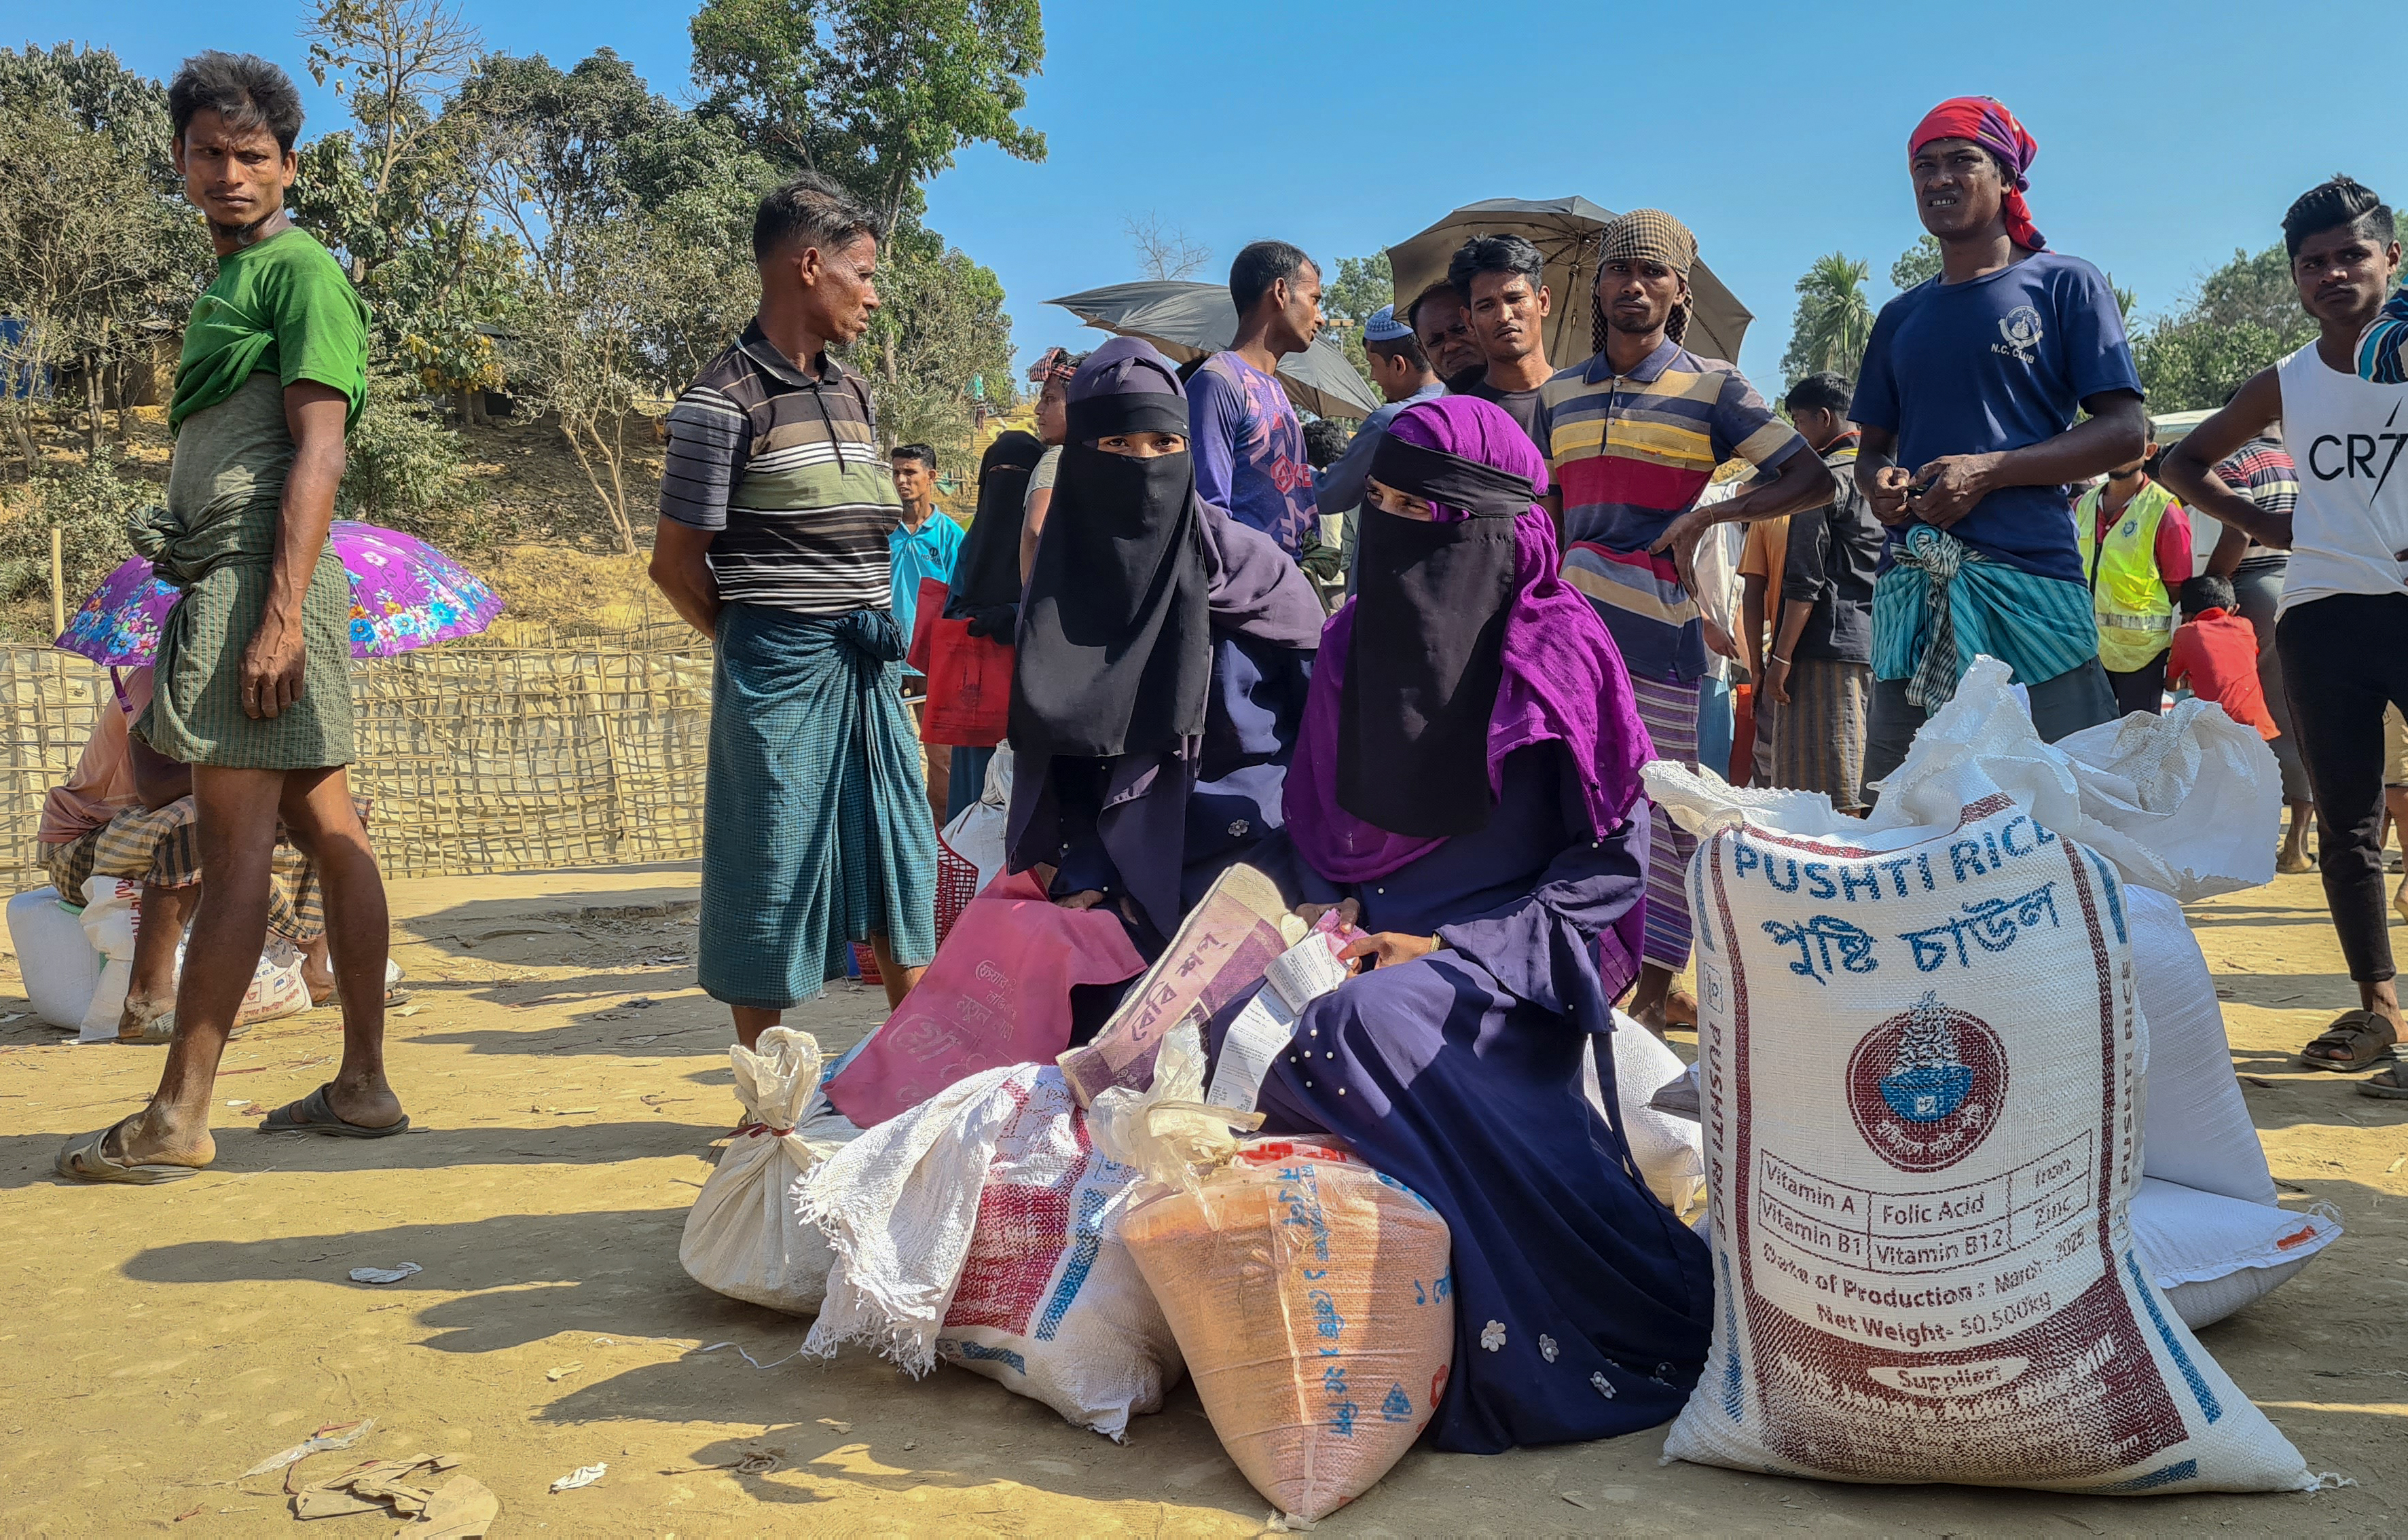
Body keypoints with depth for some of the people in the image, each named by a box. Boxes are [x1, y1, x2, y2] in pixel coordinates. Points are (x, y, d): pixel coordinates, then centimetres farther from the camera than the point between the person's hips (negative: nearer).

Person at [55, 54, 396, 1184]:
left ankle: (176, 1121, -5)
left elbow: (316, 451, -15)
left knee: (237, 843, -8)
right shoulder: (226, 282, 23)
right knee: (327, 830, 8)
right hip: (231, 576, 9)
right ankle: (363, 1087, 13)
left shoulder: (298, 269, -5)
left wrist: (279, 614, -22)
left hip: (262, 575, -9)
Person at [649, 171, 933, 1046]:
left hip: (869, 669, 7)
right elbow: (676, 564, -7)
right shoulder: (724, 399, -9)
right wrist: (754, 644, 1)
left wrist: (879, 629, 12)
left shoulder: (853, 393, 14)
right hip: (779, 674, -7)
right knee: (771, 880, 2)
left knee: (901, 866, 11)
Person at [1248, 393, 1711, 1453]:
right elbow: (1311, 816, 18)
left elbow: (1615, 858, -7)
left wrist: (1452, 948, -15)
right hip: (1367, 944, 5)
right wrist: (1326, 905, -3)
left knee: (1365, 1025, -35)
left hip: (1500, 970, -4)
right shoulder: (1355, 641, 8)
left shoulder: (1560, 651, -7)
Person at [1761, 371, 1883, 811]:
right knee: (1865, 787, 8)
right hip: (1877, 645, 9)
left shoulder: (1826, 474, -6)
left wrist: (1781, 656, -13)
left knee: (1828, 791, -9)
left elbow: (1806, 580, -13)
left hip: (1828, 644, -9)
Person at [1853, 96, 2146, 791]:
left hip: (2028, 580, -4)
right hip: (1912, 589, 5)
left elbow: (2126, 430, -1)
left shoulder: (2064, 284, 6)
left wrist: (1990, 471, -13)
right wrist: (1878, 482, 1)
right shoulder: (1901, 317, 21)